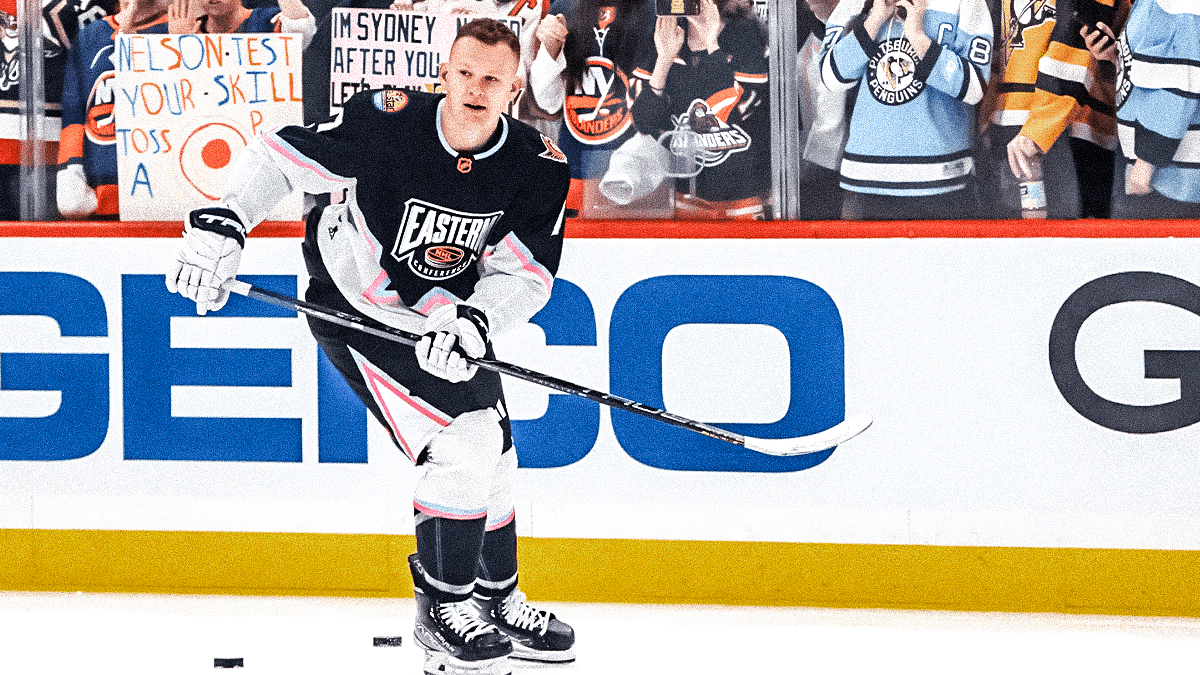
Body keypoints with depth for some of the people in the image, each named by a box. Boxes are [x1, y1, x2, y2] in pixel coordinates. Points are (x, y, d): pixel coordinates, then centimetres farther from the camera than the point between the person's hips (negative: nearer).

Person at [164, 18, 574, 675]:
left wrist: (474, 320, -34)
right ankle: (441, 610, -6)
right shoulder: (386, 123, -26)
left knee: (493, 458, 15)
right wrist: (221, 223, -27)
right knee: (464, 442, -19)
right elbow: (279, 155, -16)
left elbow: (525, 272, -16)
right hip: (356, 314, -6)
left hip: (448, 317, 6)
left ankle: (497, 601, 36)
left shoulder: (537, 165, -15)